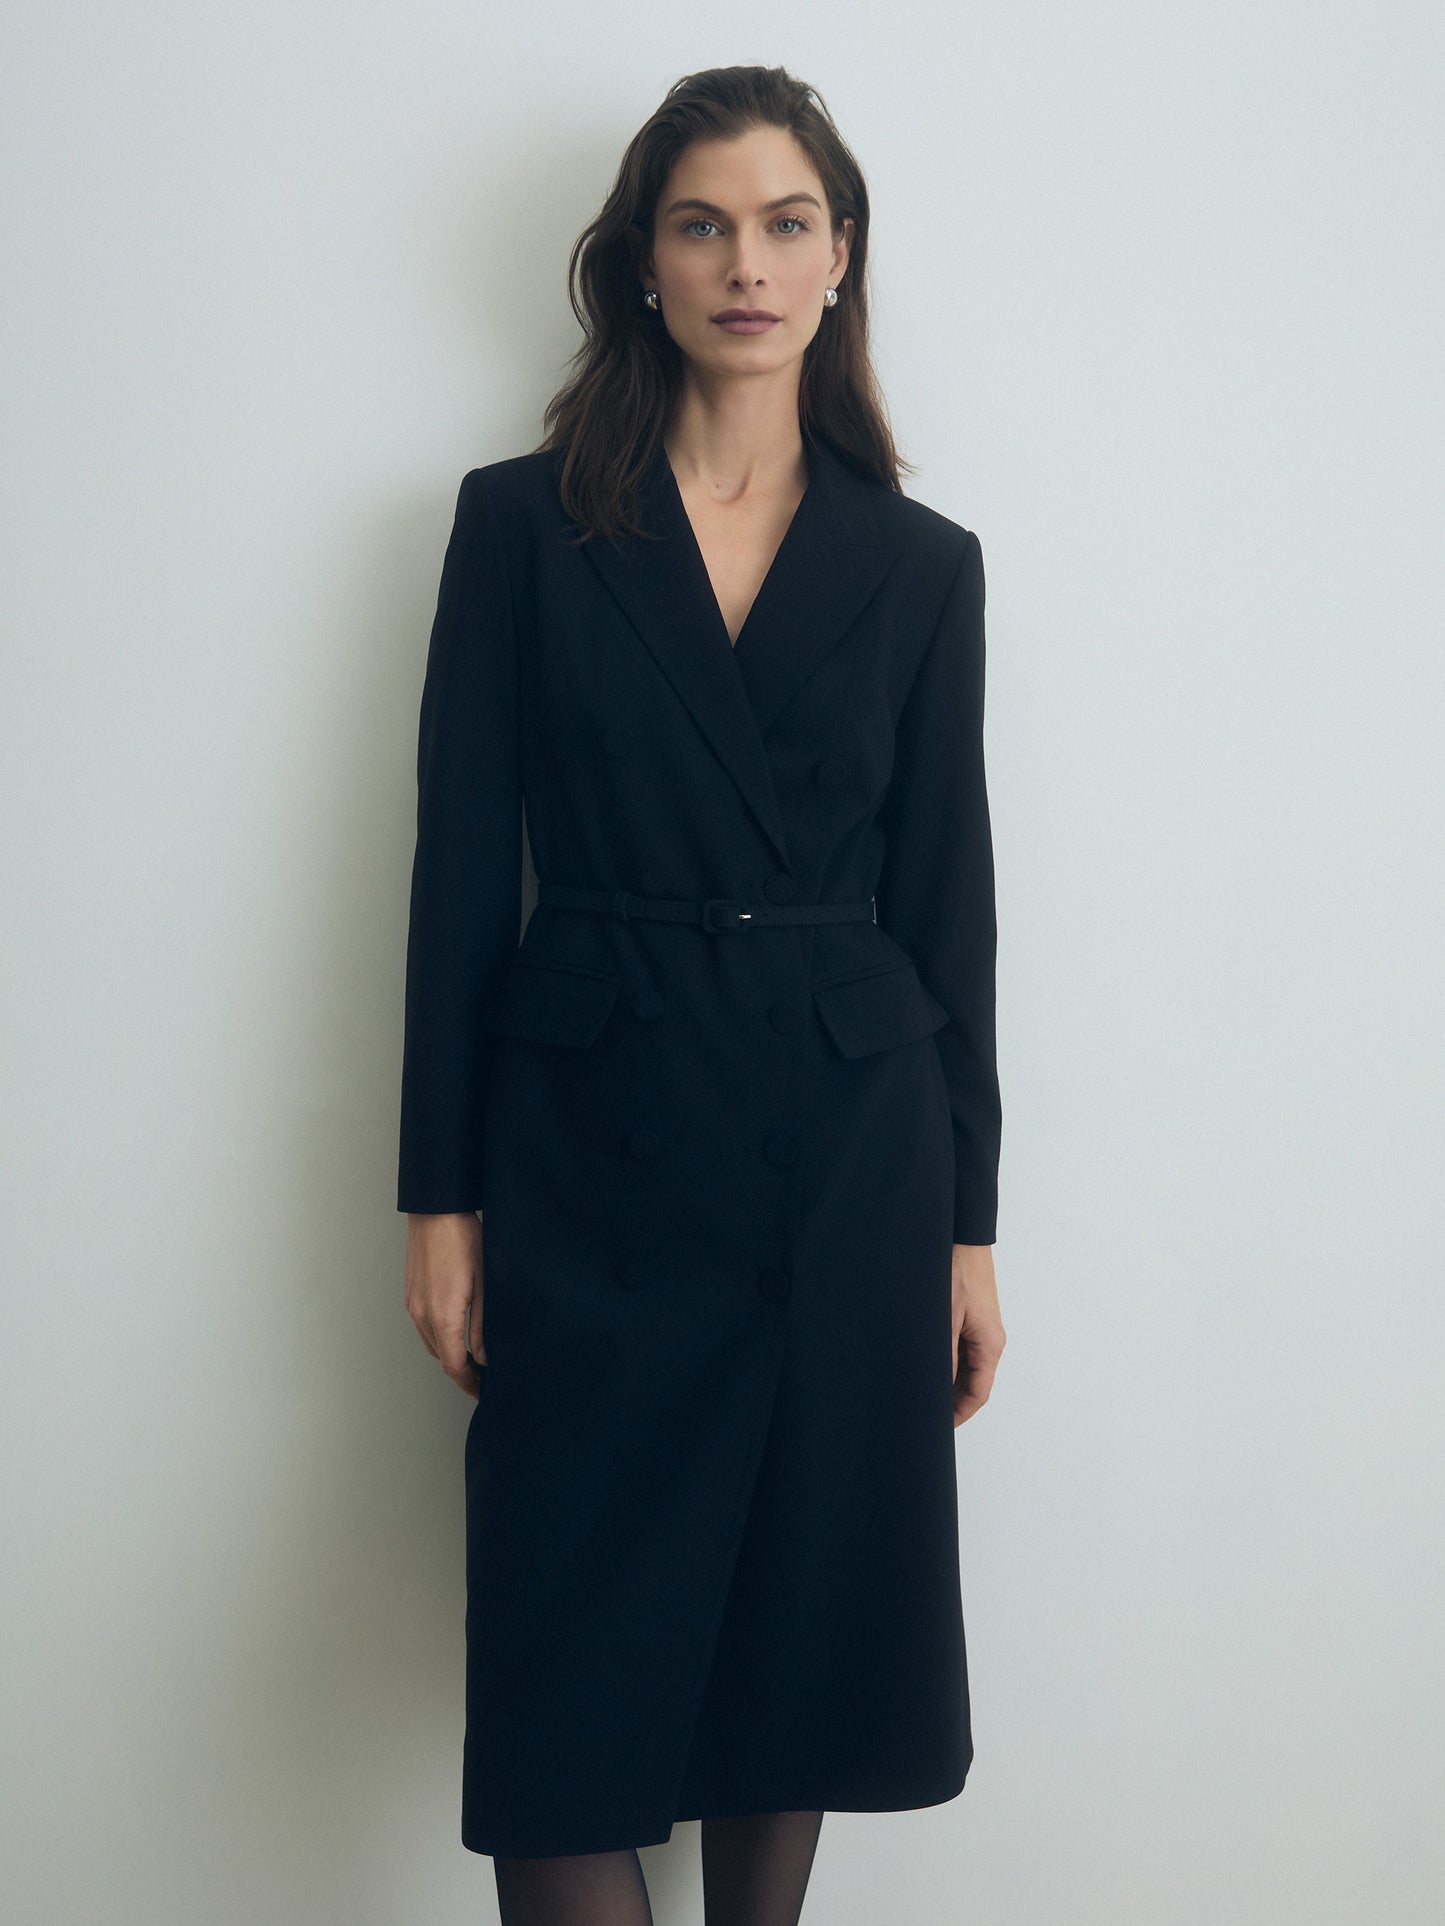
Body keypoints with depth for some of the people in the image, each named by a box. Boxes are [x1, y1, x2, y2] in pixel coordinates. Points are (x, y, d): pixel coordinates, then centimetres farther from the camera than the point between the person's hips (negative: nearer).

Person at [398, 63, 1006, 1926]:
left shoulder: (920, 564, 6)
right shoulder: (523, 523, 2)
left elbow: (947, 899, 7)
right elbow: (460, 869, 0)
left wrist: (969, 1226, 5)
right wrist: (441, 1198, -3)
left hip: (849, 1150, 2)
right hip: (596, 1148, -1)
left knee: (802, 1630, 10)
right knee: (574, 1685, 0)